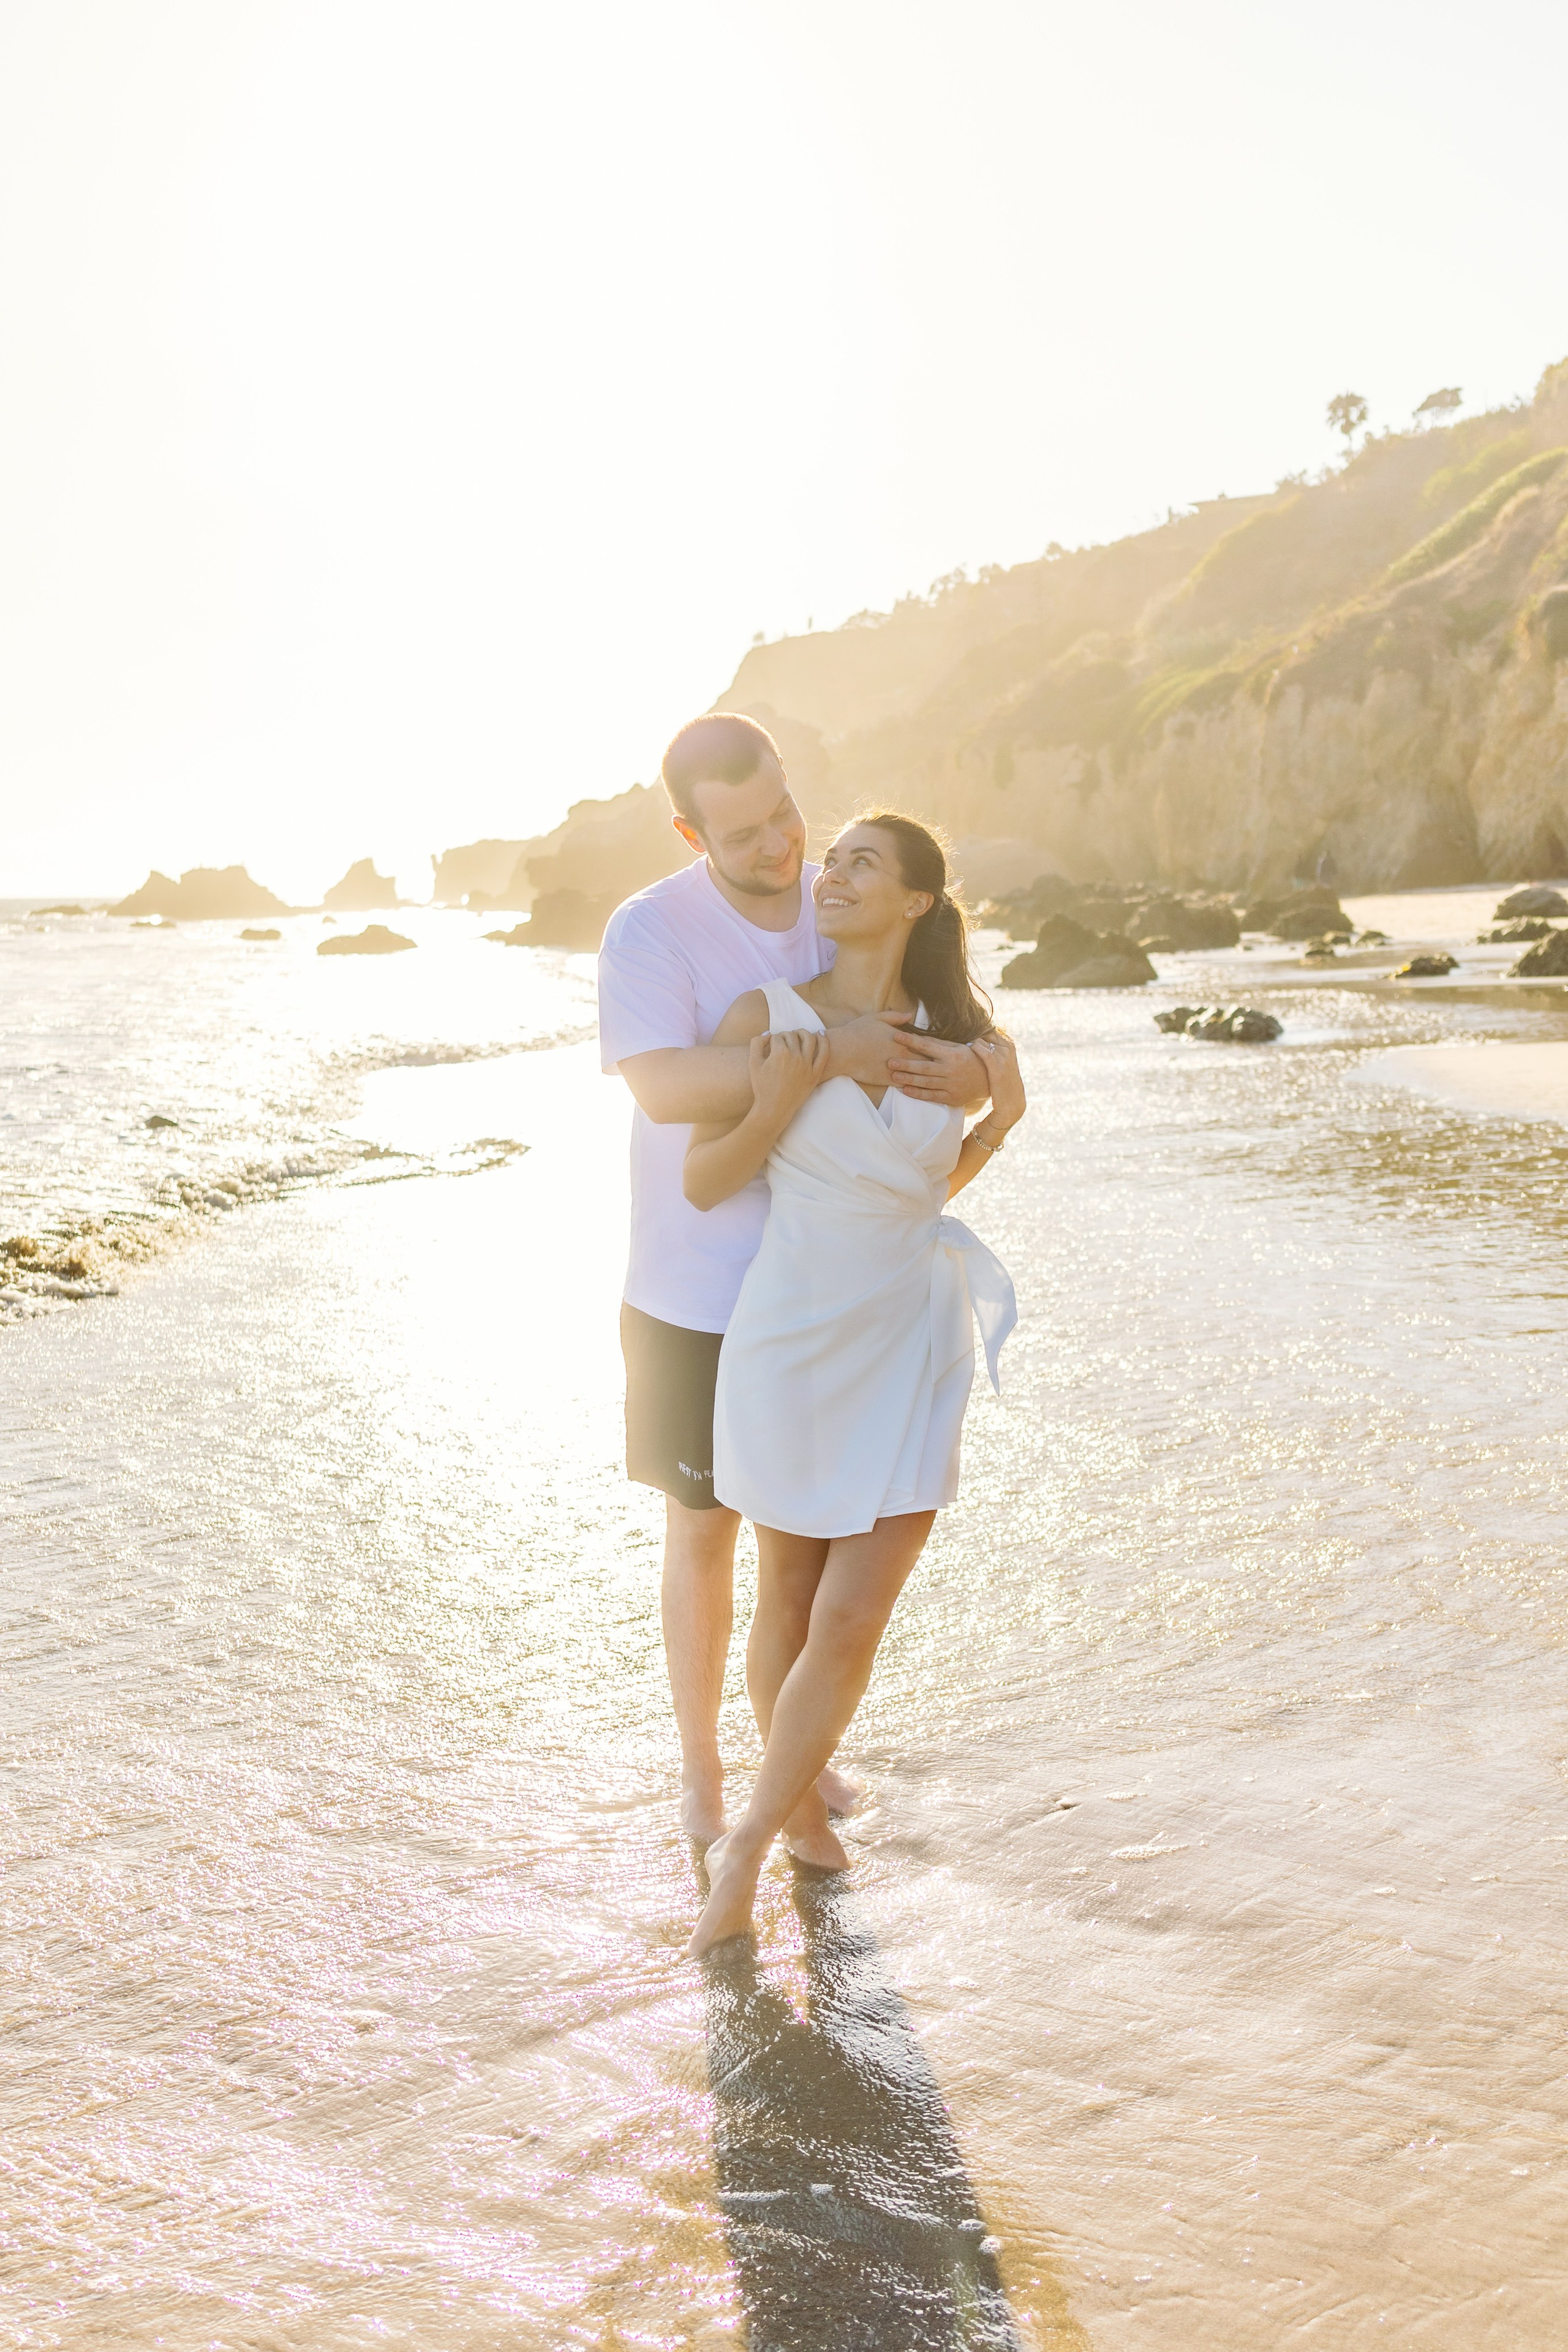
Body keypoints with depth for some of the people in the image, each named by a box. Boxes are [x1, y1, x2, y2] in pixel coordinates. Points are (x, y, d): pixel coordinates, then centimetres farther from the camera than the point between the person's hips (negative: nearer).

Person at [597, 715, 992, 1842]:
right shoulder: (649, 932, -17)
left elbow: (974, 1046, -4)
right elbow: (666, 1087, -33)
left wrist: (972, 1071, -29)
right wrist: (826, 1055, -41)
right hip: (701, 1298, -4)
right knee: (706, 1534, 9)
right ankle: (703, 1772, 29)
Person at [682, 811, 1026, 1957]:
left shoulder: (956, 1034, 0)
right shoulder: (766, 1015, -9)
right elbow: (705, 1183, -4)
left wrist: (1003, 1118, -1)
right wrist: (779, 1103, -19)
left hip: (913, 1354, 2)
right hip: (793, 1346, -1)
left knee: (852, 1624, -4)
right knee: (790, 1599, 14)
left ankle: (747, 1844, 18)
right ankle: (800, 1800, 41)